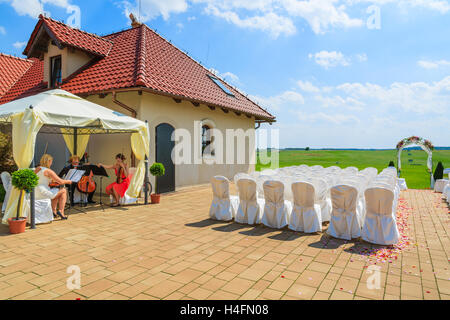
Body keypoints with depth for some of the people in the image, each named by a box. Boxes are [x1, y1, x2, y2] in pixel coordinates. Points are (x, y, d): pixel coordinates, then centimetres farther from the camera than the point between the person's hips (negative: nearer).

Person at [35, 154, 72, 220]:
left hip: (35, 193, 9)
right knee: (64, 191, 6)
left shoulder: (37, 169, 12)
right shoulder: (48, 171, -14)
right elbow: (61, 182, -13)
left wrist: (53, 180, 26)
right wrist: (68, 181, 6)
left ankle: (54, 211, 25)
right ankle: (61, 211, 1)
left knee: (56, 192, 30)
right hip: (43, 193, -9)